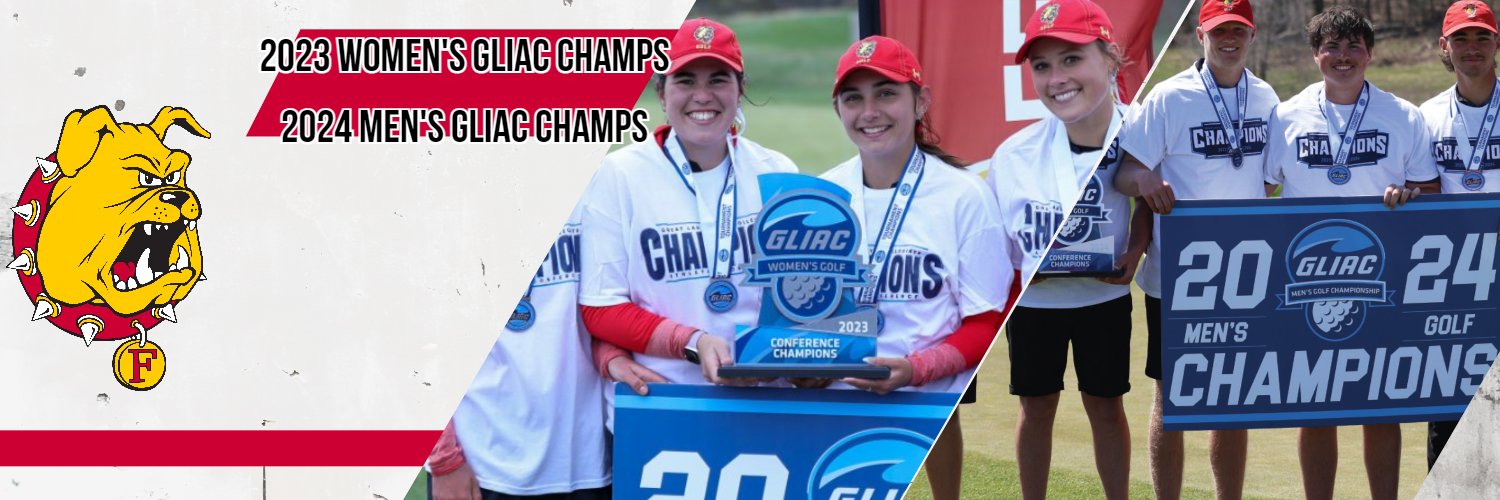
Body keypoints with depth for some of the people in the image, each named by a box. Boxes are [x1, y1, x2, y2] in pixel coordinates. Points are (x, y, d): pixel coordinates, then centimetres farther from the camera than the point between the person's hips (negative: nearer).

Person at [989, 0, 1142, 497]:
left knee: (1105, 406, 12)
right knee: (1036, 406, 13)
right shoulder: (1015, 155, -17)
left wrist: (1136, 248, -19)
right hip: (1031, 300, 1)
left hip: (1104, 299, 0)